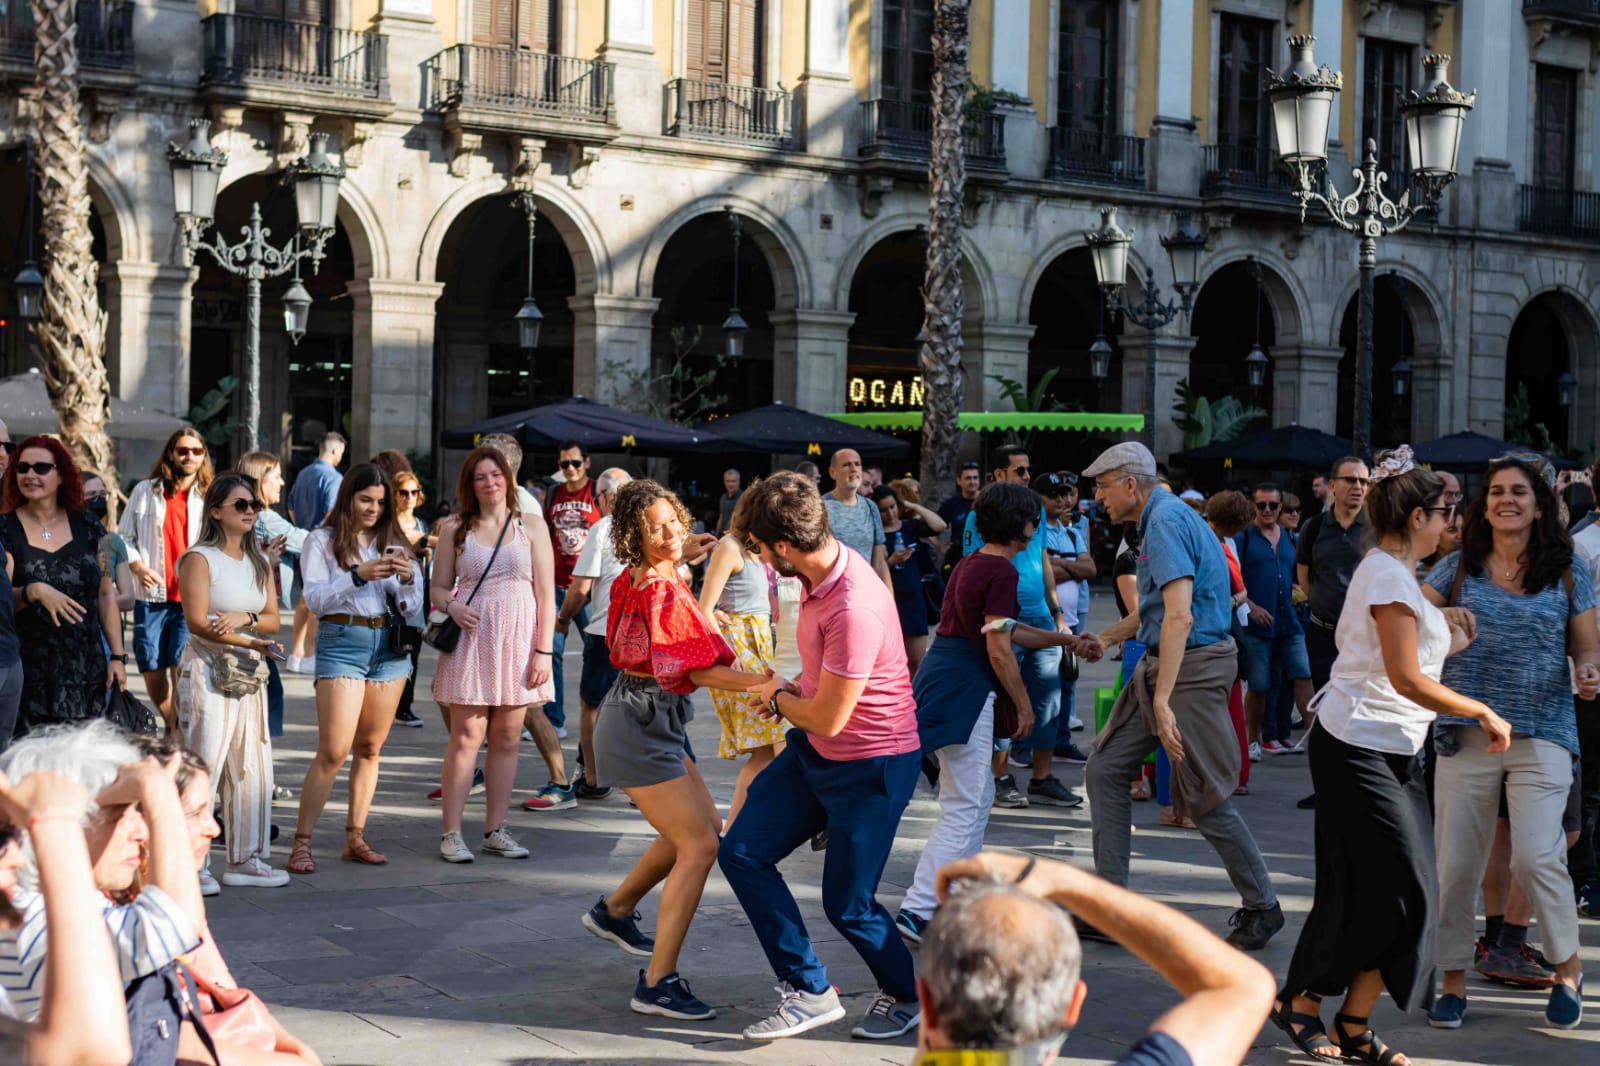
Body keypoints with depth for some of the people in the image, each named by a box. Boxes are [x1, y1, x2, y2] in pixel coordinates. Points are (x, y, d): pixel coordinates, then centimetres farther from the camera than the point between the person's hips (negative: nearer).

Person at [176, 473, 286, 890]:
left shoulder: (259, 562, 15)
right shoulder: (200, 558, -6)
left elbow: (273, 619, 8)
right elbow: (198, 622, -14)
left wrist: (245, 618, -14)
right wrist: (253, 642, -20)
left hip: (249, 673, 7)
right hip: (207, 669, -7)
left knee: (253, 766, 7)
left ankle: (245, 859, 16)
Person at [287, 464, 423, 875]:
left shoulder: (393, 543, 13)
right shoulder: (323, 540, 4)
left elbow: (412, 609, 9)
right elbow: (315, 599, -7)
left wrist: (408, 578, -11)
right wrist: (359, 576, -19)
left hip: (389, 645, 4)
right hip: (342, 642, -4)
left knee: (370, 749, 7)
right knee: (334, 751, -10)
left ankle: (355, 838, 14)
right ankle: (301, 842, -6)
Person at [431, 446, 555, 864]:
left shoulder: (530, 526, 6)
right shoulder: (455, 528, 7)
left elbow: (545, 594, 3)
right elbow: (438, 586, 9)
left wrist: (543, 651, -4)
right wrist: (452, 606, -14)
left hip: (518, 641, 1)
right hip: (471, 638, -1)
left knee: (507, 738, 5)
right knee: (466, 736, -4)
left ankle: (495, 830, 13)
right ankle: (452, 833, 1)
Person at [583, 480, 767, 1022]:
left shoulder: (639, 579, 8)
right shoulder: (662, 589, -20)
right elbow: (693, 669, -22)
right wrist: (761, 683, -26)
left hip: (653, 723, 10)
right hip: (640, 728, -10)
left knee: (703, 825, 23)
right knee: (698, 845, -10)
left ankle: (615, 910, 38)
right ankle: (657, 983, -10)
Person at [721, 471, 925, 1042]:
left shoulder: (854, 609, -33)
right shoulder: (822, 570, -3)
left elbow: (826, 719, -24)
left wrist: (777, 697, -5)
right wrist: (793, 690, 3)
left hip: (870, 764, -9)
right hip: (814, 751, 9)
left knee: (847, 903, 1)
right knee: (741, 853, 3)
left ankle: (905, 995, 30)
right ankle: (810, 992, 11)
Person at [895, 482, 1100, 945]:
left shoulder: (970, 564, 15)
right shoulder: (1001, 571, -15)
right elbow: (998, 650, -17)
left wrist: (1066, 641, 26)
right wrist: (1024, 705, -7)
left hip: (940, 679, 10)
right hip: (965, 691, -10)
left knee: (979, 796, 20)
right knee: (964, 808, -7)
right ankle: (917, 911, -11)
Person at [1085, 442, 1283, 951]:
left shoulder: (1166, 522, -18)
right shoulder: (1161, 518, 14)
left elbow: (1178, 616, -27)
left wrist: (1162, 702, -30)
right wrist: (1105, 638, 33)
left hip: (1192, 669, -10)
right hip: (1160, 663, 10)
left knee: (1205, 799, -3)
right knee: (1104, 769, 8)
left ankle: (1262, 906, 13)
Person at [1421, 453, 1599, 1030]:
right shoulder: (1460, 567, 6)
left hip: (1541, 734, -2)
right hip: (1466, 733, 2)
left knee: (1535, 856, -13)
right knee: (1455, 863, 4)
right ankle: (1453, 979, 19)